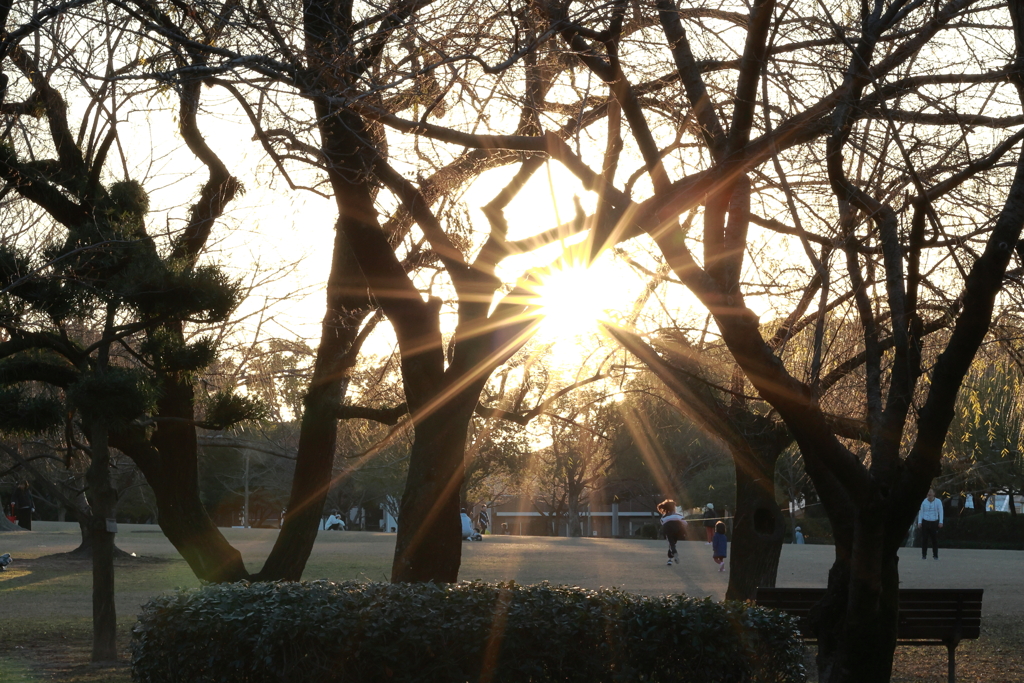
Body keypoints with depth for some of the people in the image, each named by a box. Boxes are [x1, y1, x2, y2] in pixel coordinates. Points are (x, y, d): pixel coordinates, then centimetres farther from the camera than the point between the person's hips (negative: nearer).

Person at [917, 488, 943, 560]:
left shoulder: (938, 502, 0)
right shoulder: (924, 501, 3)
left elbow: (940, 512, 0)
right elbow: (921, 512, 5)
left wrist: (940, 522, -10)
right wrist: (919, 522, -2)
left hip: (934, 523, -1)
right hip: (925, 522, 1)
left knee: (935, 539, 0)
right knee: (924, 539, -2)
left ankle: (935, 555, 8)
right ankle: (924, 555, 4)